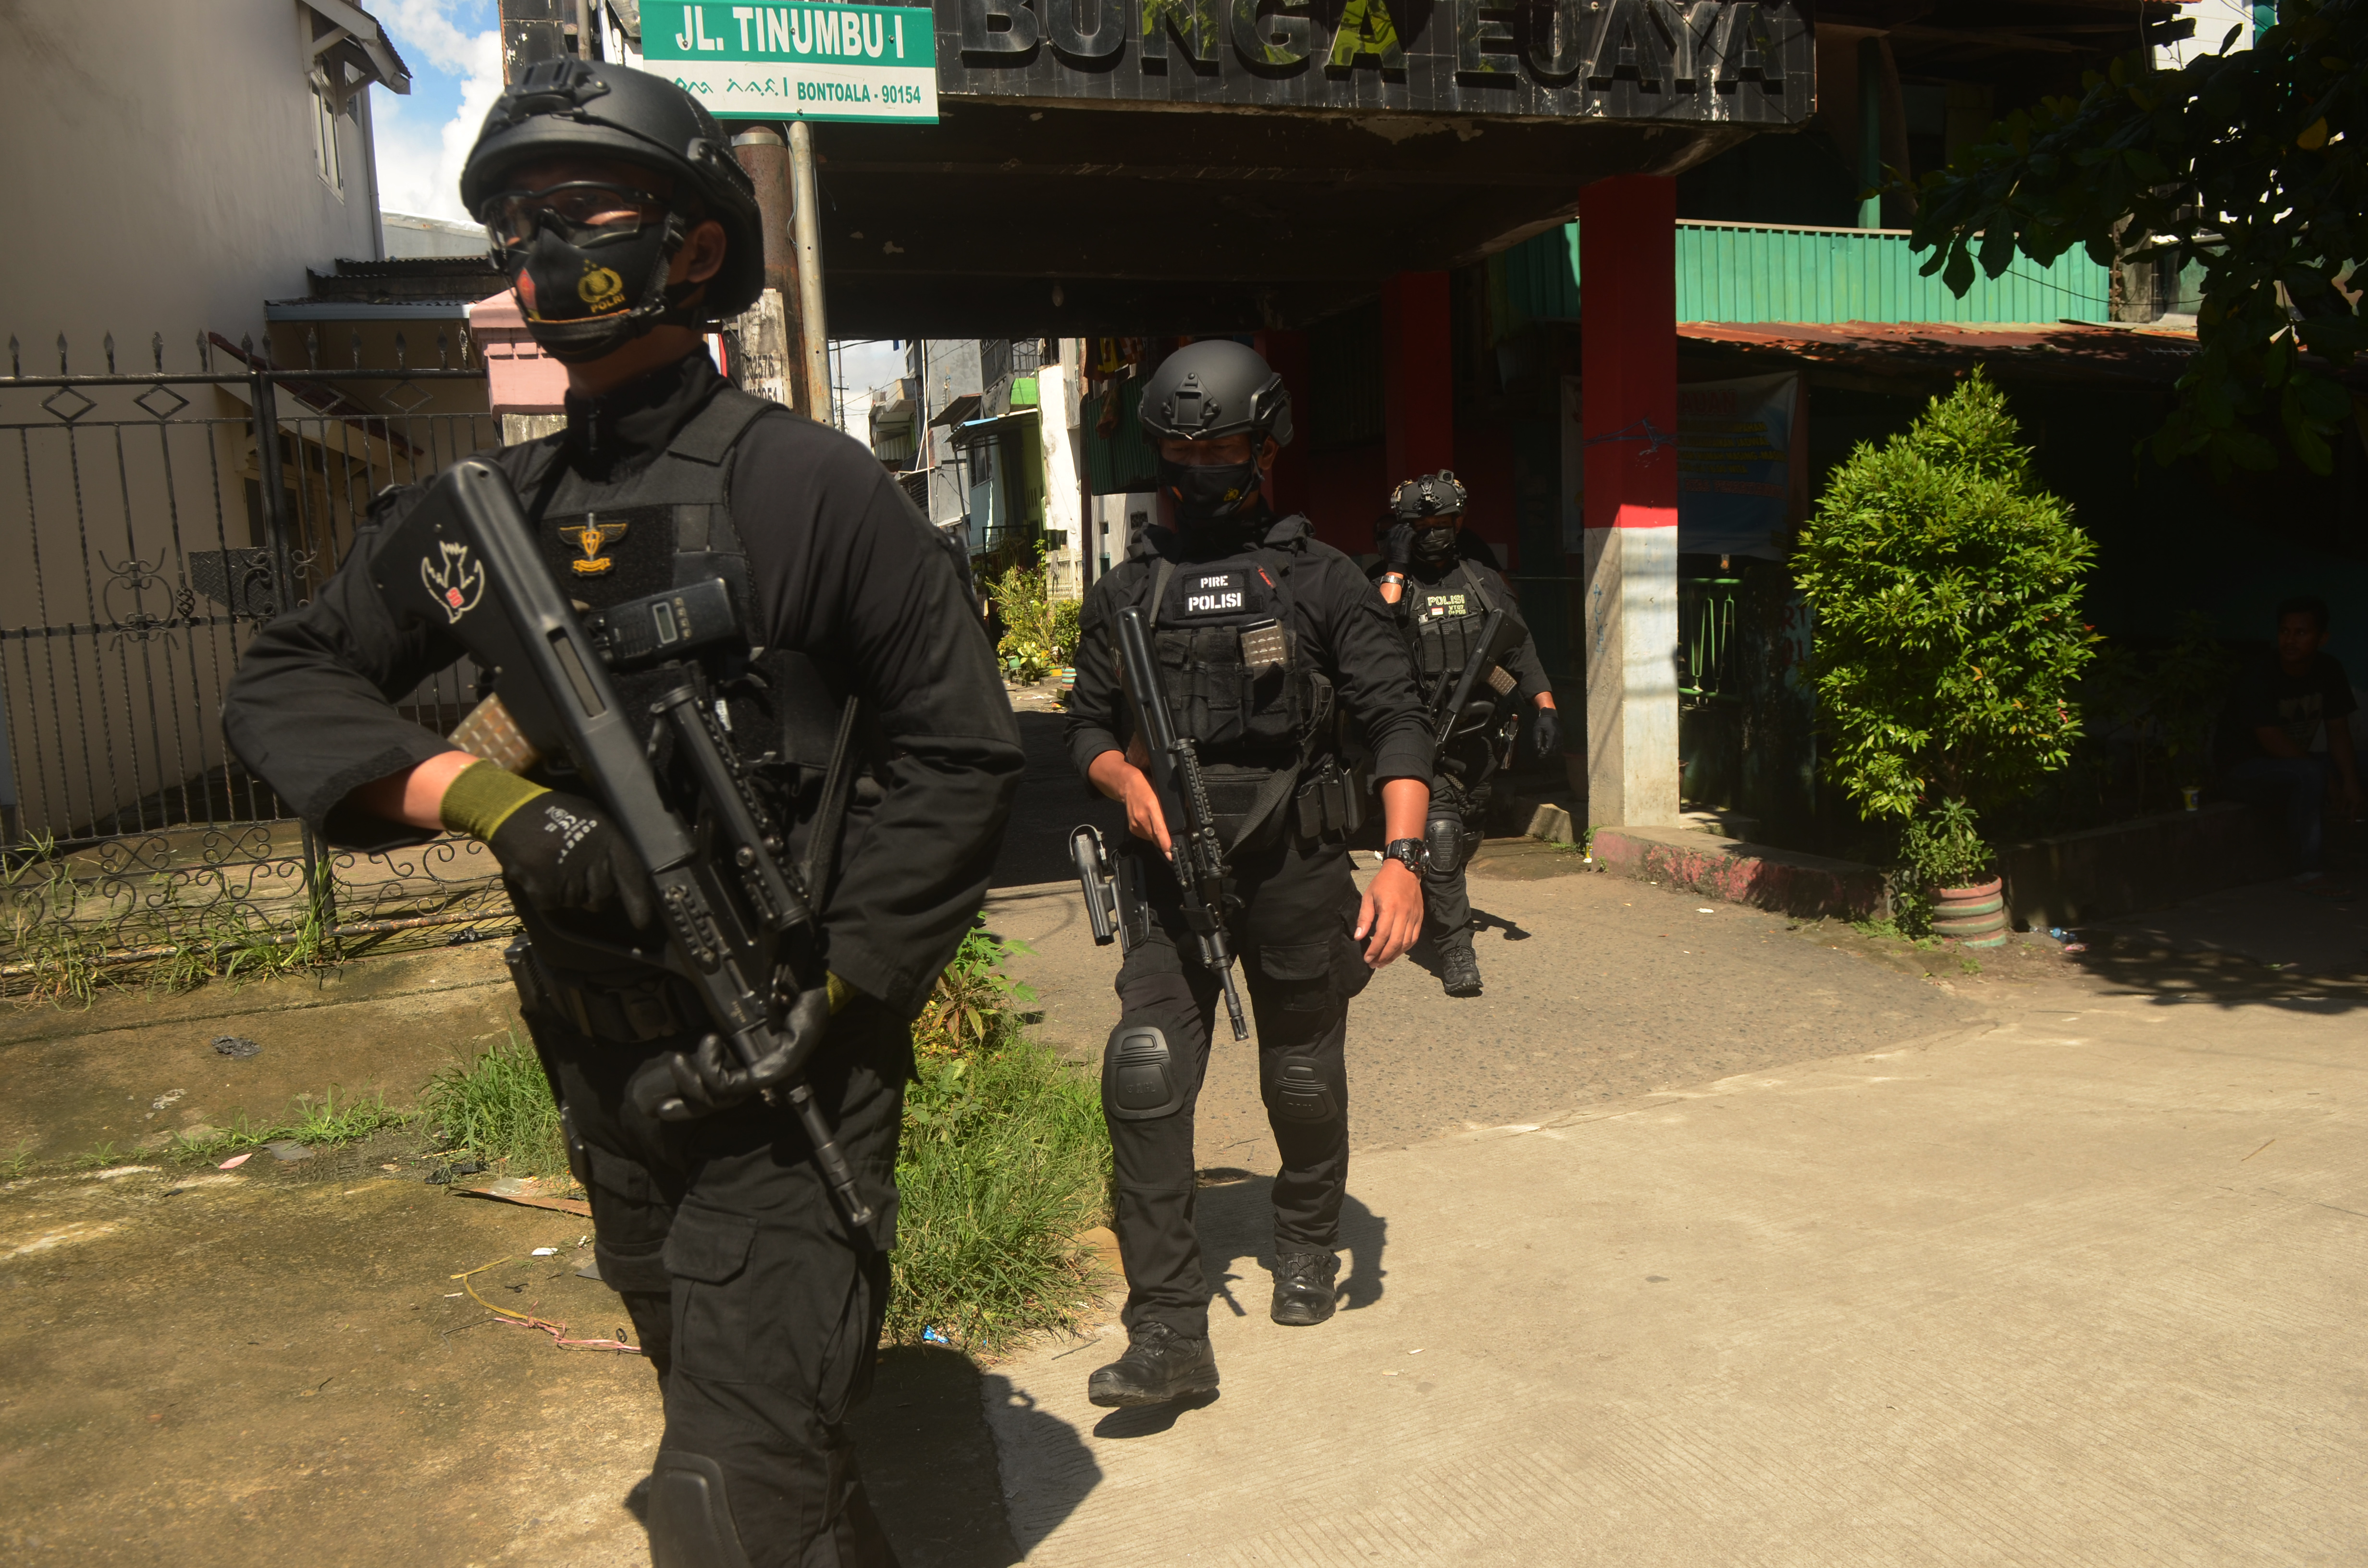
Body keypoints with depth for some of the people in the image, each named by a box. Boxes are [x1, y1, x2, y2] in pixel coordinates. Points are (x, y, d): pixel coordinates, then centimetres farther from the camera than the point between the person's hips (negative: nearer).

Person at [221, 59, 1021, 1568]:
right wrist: (483, 793, -15)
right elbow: (285, 685, 6)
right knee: (717, 1419, 26)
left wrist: (816, 1000, -18)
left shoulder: (800, 481, -11)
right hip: (605, 1073, 7)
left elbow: (962, 749, -13)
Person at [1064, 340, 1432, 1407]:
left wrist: (1403, 855, -16)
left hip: (1297, 866, -1)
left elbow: (1394, 721, -4)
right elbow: (1089, 726, 13)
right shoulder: (1125, 593, 8)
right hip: (1170, 871, 1)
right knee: (1145, 1080, -11)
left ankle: (1307, 1245, 41)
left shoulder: (1322, 580, 1)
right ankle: (1170, 1334, -3)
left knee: (1304, 1080, 13)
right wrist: (1127, 780, -10)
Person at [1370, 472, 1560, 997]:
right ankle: (1455, 950, -8)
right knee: (1439, 836, -15)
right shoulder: (1387, 584, 0)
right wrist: (1395, 572, -17)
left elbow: (1520, 647, 13)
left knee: (1466, 836, 17)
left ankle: (1428, 908, 43)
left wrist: (1545, 706, 2)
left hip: (1478, 736, 4)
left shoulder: (1483, 580, 10)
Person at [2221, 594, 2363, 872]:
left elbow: (2338, 732, -4)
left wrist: (2350, 783, -17)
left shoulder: (2329, 672, -1)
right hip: (2249, 768, -7)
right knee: (2309, 774, -33)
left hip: (2296, 764, 7)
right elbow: (2273, 741, -23)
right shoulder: (2259, 680, -18)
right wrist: (2325, 778, -23)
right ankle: (2309, 870, -27)